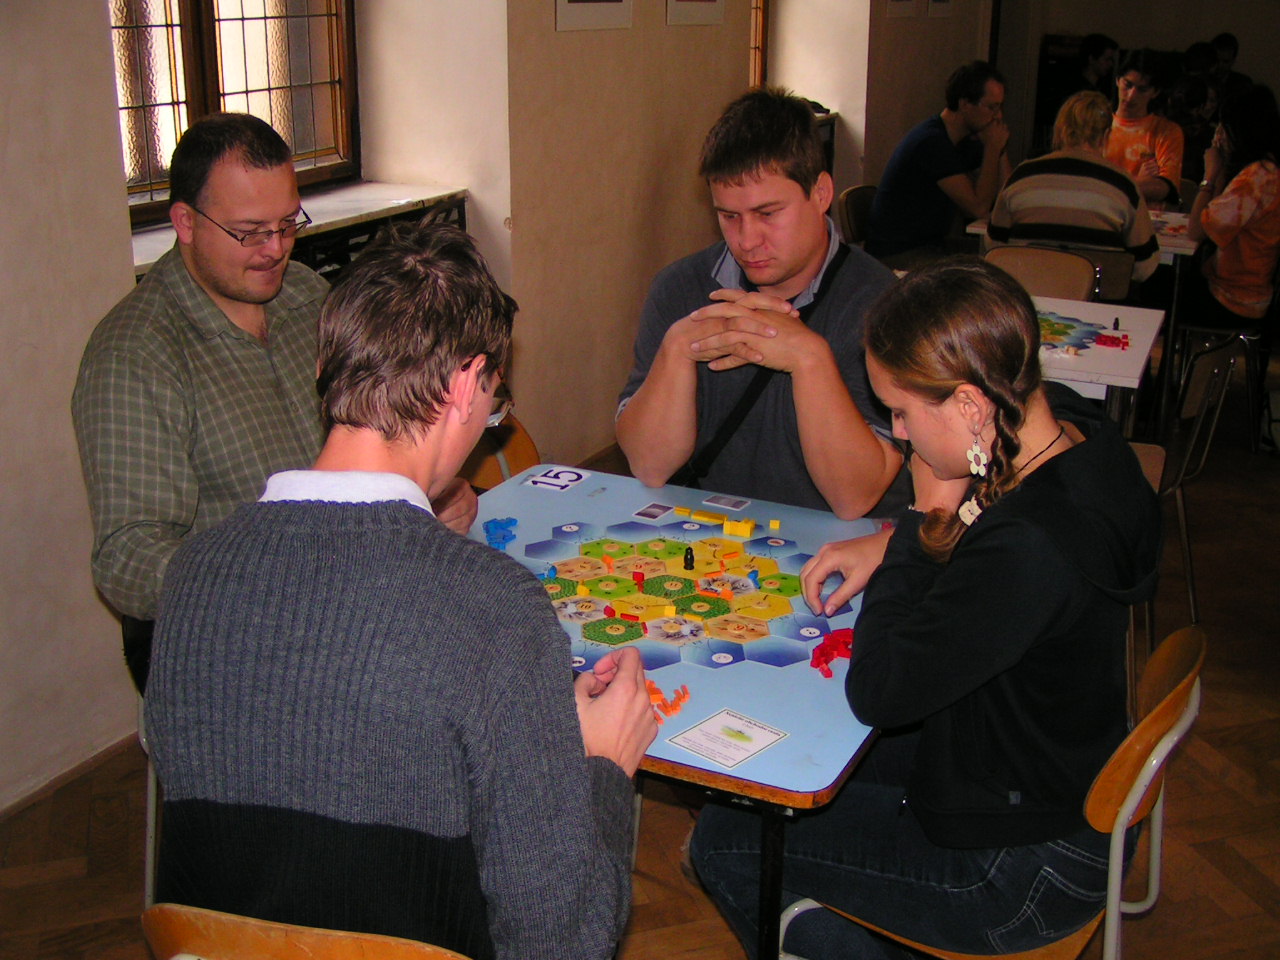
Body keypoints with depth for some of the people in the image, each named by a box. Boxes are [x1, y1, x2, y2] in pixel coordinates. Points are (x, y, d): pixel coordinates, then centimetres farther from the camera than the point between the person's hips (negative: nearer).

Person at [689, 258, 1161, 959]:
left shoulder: (1029, 552, -37)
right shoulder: (1071, 428, -9)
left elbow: (875, 692, -29)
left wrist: (926, 523, -22)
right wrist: (892, 543, -3)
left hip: (1025, 873, -9)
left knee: (724, 840, 0)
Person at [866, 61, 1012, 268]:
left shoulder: (967, 141, 10)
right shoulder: (932, 142, -19)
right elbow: (978, 207, -20)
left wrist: (999, 148, -3)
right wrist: (993, 148, -13)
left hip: (933, 244, 9)